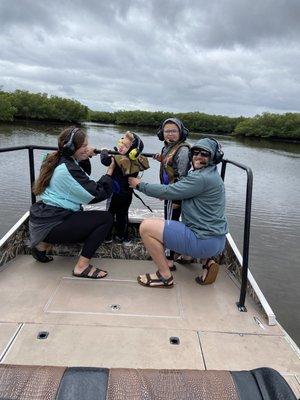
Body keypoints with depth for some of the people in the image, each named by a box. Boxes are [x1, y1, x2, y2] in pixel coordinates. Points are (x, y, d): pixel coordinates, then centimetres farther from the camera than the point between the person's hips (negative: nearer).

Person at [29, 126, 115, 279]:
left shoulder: (58, 160, 8)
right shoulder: (68, 169, -20)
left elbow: (83, 176, 22)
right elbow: (98, 194, -19)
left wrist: (86, 158, 6)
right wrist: (110, 170, -8)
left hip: (43, 219, 10)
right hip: (51, 225, -9)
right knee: (105, 218, -10)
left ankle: (43, 244, 19)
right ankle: (82, 266, -8)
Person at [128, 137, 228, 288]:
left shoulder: (202, 178, -18)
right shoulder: (210, 174, 16)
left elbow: (168, 191, -17)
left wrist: (140, 185, -4)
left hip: (205, 241, -10)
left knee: (146, 227, -14)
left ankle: (165, 277, -1)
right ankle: (207, 260, 16)